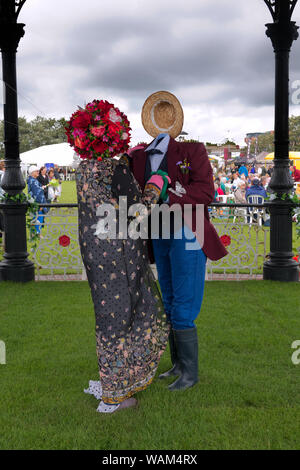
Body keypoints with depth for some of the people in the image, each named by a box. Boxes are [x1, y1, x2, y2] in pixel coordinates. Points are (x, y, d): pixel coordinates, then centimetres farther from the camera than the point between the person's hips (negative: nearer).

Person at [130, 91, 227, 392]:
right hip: (160, 239, 6)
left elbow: (205, 191, -19)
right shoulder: (139, 157, 6)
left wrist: (166, 197, -28)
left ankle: (190, 373, 17)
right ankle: (178, 364, 33)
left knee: (183, 311, -2)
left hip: (186, 237, -6)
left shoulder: (192, 150, -8)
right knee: (169, 306, 16)